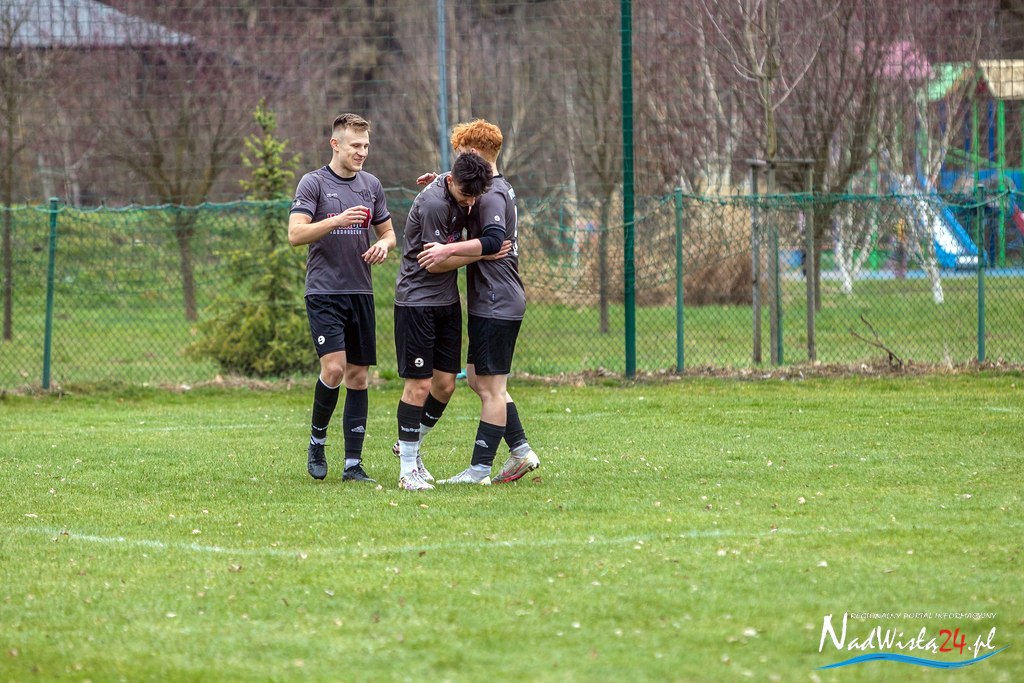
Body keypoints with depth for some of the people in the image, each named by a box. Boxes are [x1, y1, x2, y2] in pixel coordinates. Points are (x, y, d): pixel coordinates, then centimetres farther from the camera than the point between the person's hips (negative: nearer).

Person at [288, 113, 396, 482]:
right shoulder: (314, 183, -4)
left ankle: (353, 464, 7)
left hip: (361, 293, 5)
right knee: (334, 368, -17)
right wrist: (337, 220, -25)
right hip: (323, 292, -5)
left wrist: (384, 244, -3)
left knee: (358, 376, 3)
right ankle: (317, 441, 6)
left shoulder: (371, 185, 11)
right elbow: (295, 234, -12)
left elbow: (388, 232, 20)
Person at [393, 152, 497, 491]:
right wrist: (483, 253, -9)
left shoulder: (460, 195, 4)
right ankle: (408, 469, -2)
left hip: (447, 301, 8)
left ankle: (410, 446, 26)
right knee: (419, 384, -8)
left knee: (445, 384, 7)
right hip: (417, 300, -8)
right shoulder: (433, 204, -22)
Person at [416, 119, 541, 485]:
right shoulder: (500, 188, 15)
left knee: (490, 387, -6)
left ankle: (479, 469, -3)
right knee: (478, 377, 16)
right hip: (490, 301, 10)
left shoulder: (491, 195, -17)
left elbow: (494, 239, -32)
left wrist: (449, 250, -33)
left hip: (496, 304, -10)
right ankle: (521, 451, 18)